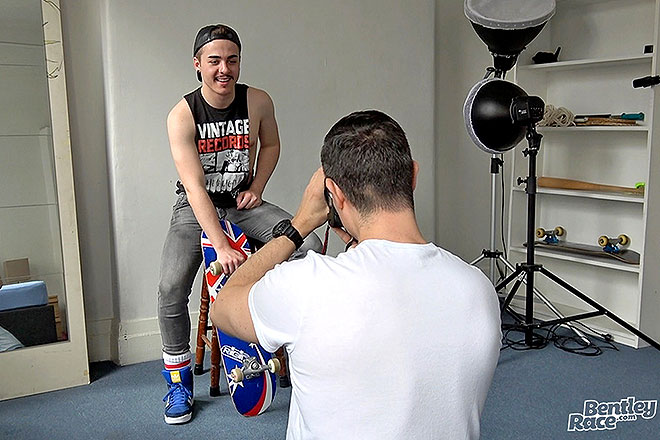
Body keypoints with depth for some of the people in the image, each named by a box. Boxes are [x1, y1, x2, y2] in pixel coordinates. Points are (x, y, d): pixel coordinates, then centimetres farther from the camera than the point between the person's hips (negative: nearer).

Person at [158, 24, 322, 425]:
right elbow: (195, 187, -25)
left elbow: (271, 144, 13)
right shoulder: (182, 115, -17)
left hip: (243, 203, 2)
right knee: (171, 289, -21)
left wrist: (256, 188, -3)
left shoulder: (258, 102, -9)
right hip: (196, 208, -2)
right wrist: (222, 247, -33)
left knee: (310, 246, -21)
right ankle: (178, 380, 2)